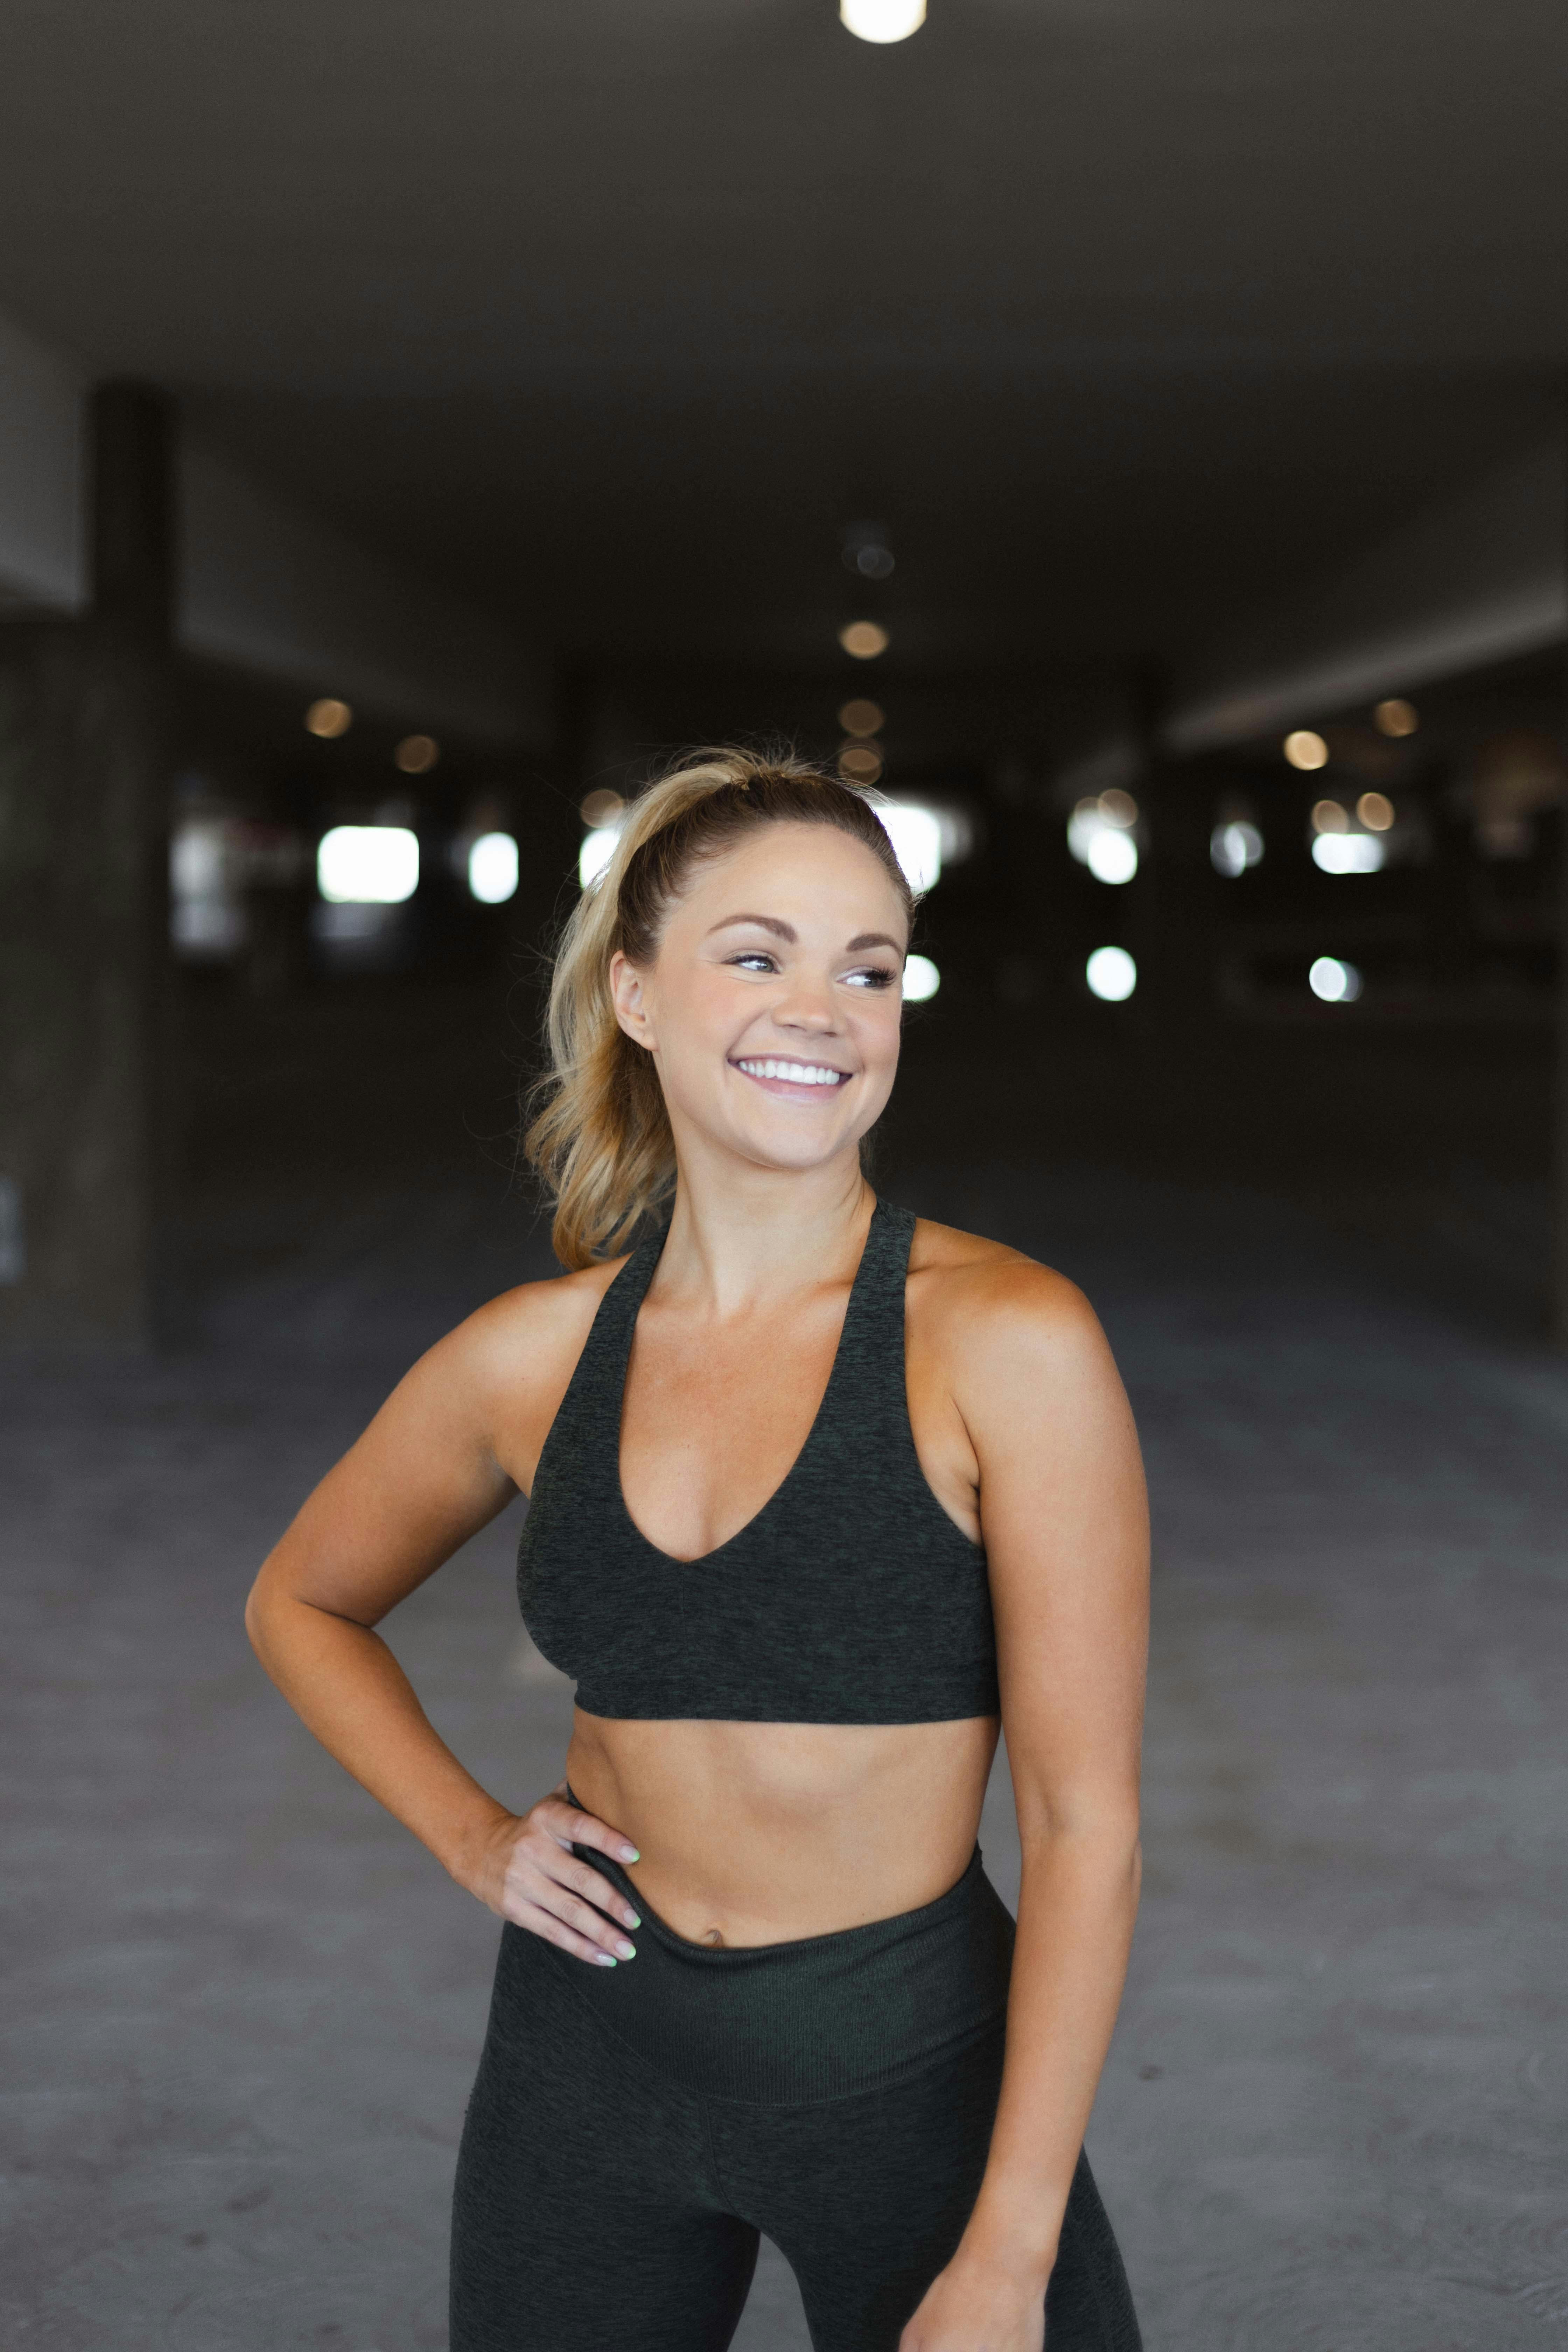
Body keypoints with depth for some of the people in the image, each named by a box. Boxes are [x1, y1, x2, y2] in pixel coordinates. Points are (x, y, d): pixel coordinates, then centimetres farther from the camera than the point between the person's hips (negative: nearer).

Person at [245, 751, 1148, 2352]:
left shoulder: (1009, 1344, -14)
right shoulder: (536, 1352, -3)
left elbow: (1085, 1820, -13)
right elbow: (302, 1603, 16)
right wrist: (466, 1834, 3)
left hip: (916, 2070, -3)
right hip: (588, 2057, 3)